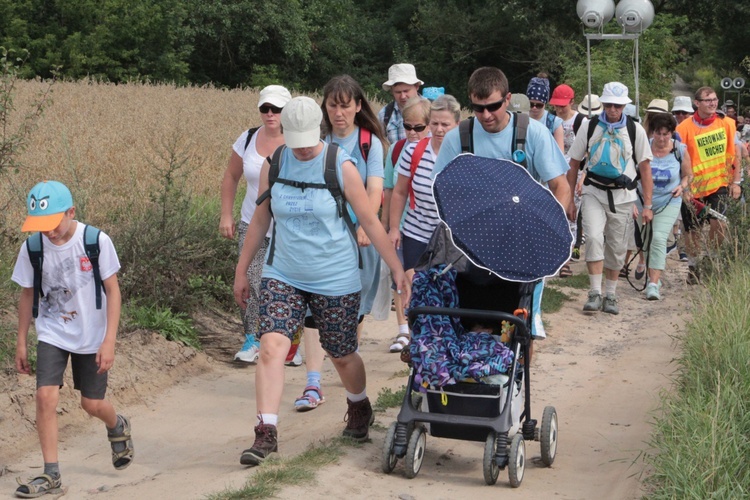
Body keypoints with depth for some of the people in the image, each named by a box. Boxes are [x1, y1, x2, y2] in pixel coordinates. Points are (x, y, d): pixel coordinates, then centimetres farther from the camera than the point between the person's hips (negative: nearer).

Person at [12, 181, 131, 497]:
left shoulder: (97, 241, -17)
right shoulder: (32, 248, -10)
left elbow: (112, 290, -10)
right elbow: (28, 295, 3)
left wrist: (109, 340, -15)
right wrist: (21, 343, 6)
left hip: (92, 336, -1)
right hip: (52, 334, 2)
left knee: (92, 404, 5)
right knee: (45, 396, -15)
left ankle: (118, 427, 42)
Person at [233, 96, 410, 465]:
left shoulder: (341, 166, -10)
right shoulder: (273, 165, -1)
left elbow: (370, 221, -6)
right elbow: (260, 220, 10)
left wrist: (397, 268, -7)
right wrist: (241, 270, 13)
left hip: (335, 279, -2)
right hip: (282, 276, 2)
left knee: (342, 355, 11)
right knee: (271, 347, -16)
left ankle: (359, 408, 42)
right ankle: (266, 433, -12)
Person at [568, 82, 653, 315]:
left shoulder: (635, 130, 0)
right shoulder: (589, 128, 1)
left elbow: (645, 167, 2)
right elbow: (574, 164, 6)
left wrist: (648, 205, -2)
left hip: (622, 196, 1)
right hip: (593, 192, -1)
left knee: (617, 248, 6)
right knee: (594, 238, -20)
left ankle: (610, 296, 21)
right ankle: (595, 293, -14)